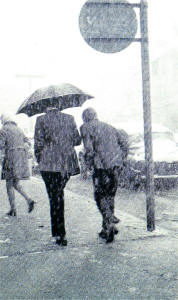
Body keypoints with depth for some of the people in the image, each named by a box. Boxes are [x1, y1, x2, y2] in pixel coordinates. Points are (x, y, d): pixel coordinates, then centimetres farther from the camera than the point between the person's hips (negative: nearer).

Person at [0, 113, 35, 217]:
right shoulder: (19, 129, 17)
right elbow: (28, 142, 17)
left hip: (11, 158, -6)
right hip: (22, 157, 6)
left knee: (9, 185, 4)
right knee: (16, 184, 17)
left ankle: (13, 210, 4)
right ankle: (29, 200, -3)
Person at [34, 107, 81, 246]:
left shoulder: (41, 120, -4)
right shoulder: (69, 118, 5)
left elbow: (38, 143, -6)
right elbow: (77, 140, 8)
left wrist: (39, 160, 8)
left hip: (49, 164, -3)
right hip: (68, 163, 4)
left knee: (55, 198, 2)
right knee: (59, 194, 19)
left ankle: (61, 235, 2)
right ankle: (57, 229, 24)